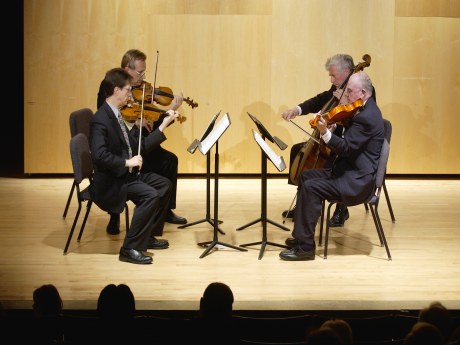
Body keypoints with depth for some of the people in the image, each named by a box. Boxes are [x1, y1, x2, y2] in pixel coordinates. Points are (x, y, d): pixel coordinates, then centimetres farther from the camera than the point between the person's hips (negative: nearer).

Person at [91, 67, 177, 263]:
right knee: (150, 195, -26)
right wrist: (127, 162, -28)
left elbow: (138, 147, 12)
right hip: (110, 182, -10)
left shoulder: (115, 115, 11)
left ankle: (148, 236, 20)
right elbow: (99, 155, -31)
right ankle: (130, 249, -18)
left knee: (164, 185, 12)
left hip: (125, 173, 10)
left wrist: (164, 125, 11)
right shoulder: (101, 119, -19)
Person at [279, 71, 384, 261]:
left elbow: (346, 148, -23)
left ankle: (305, 246, -16)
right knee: (306, 176, 13)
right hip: (351, 171, 11)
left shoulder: (367, 117, -21)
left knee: (311, 187, -22)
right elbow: (348, 142, 19)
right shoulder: (366, 110, 12)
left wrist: (325, 133, -33)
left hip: (358, 181, -11)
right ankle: (300, 235, 16)